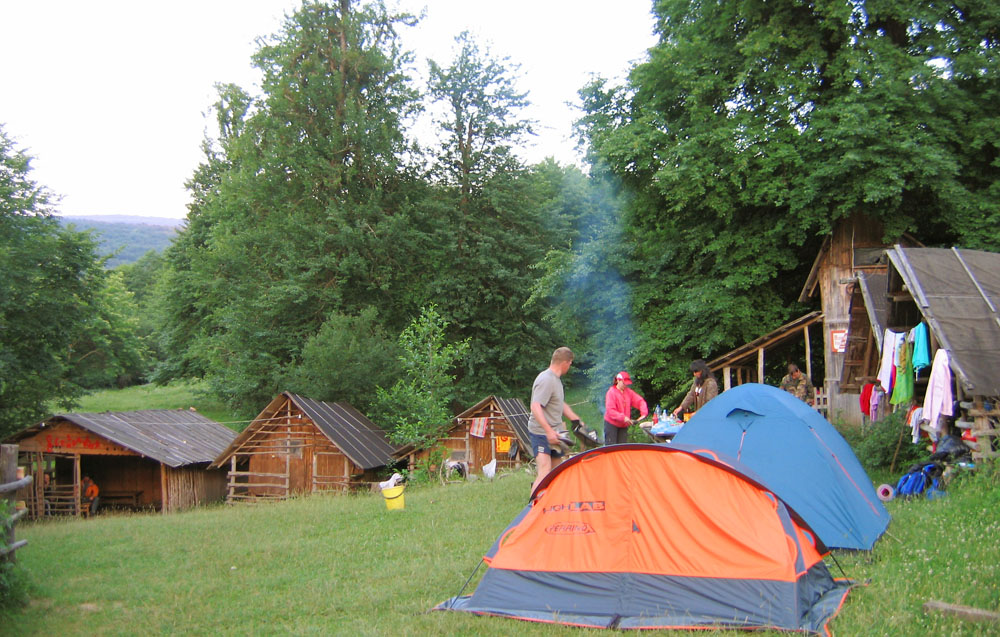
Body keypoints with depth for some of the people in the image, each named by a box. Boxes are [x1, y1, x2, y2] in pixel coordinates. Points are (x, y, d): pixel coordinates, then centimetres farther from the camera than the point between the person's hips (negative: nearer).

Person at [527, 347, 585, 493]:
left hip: (554, 433, 10)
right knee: (545, 473, -19)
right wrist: (549, 431, -33)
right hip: (541, 433, -10)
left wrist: (576, 420, 26)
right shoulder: (546, 380, -19)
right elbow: (535, 407, -28)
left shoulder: (556, 379, 14)